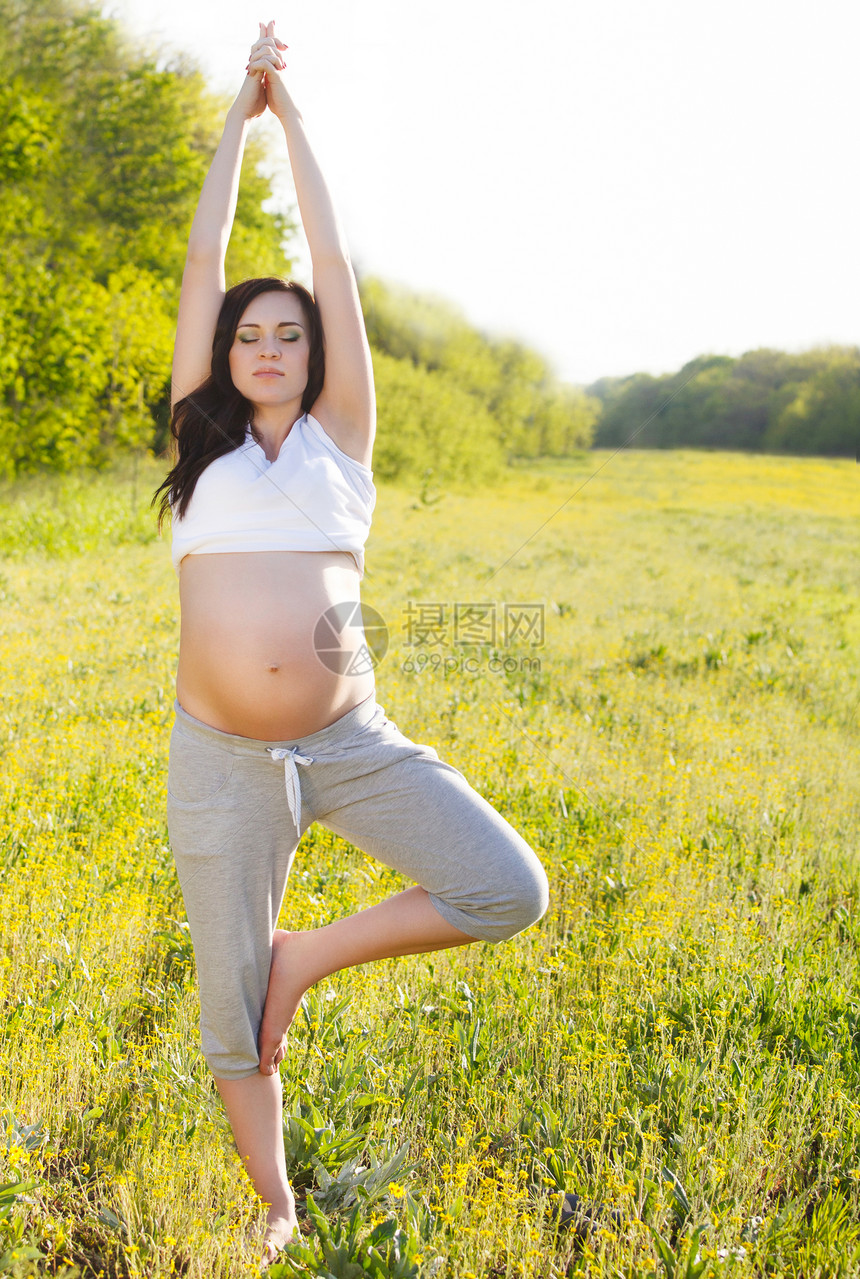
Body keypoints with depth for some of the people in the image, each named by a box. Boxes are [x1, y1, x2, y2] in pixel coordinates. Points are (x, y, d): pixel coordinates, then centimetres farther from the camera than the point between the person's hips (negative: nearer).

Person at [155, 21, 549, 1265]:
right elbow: (202, 262, 9)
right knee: (230, 1013, 8)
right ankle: (278, 1213, 30)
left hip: (351, 742, 0)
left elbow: (334, 258, 8)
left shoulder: (340, 433, 8)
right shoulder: (204, 436, 10)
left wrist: (295, 117, 14)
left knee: (510, 892, -13)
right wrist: (238, 118, 15)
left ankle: (309, 958, 7)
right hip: (222, 756, 0)